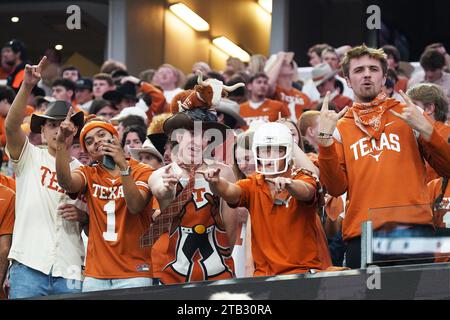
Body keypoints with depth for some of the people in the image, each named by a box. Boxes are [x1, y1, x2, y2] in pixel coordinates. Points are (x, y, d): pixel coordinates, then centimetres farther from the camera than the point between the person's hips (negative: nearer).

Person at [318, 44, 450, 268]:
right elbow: (336, 187, 4)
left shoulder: (407, 115, 13)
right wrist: (325, 139, -5)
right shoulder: (339, 128, 15)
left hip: (412, 228, 0)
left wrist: (425, 129, -7)